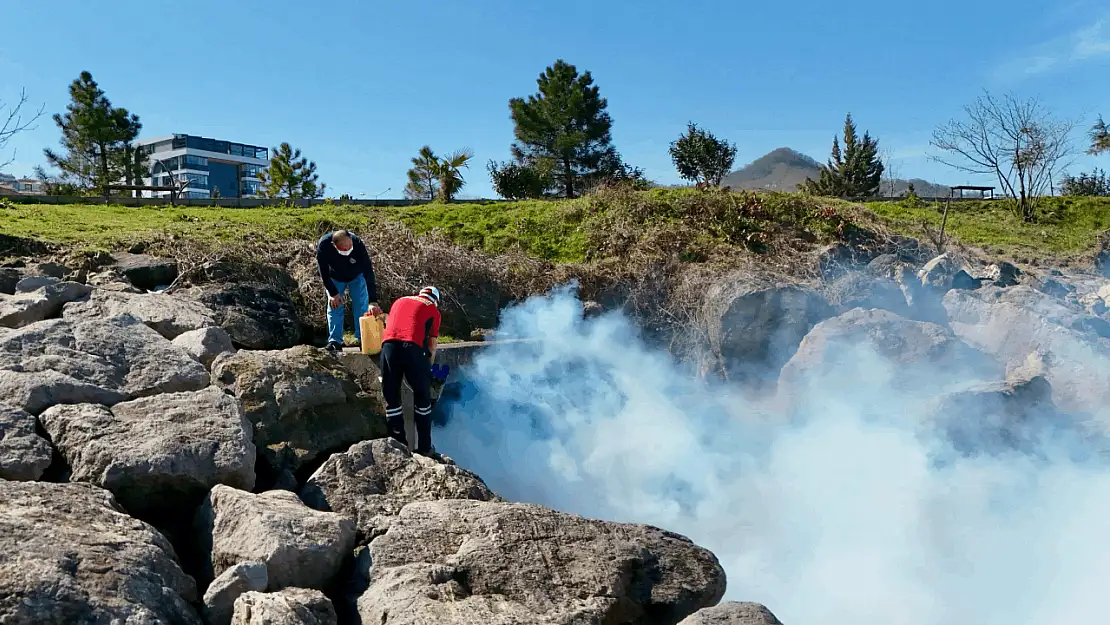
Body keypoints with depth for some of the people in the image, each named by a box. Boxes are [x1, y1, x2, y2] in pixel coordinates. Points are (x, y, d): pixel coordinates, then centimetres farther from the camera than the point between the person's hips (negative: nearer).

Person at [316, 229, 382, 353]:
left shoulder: (358, 244, -40)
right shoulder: (323, 245, -37)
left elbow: (368, 273, -40)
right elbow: (324, 273, -22)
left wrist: (373, 302, -44)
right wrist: (333, 293, -23)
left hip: (356, 277, -1)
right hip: (334, 278, 1)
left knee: (362, 306, -6)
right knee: (334, 306, -5)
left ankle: (363, 339, 3)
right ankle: (335, 341, 2)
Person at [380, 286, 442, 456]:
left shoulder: (400, 301, 32)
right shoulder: (433, 310, 21)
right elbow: (432, 346, 20)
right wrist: (427, 368, 34)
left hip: (389, 344, 3)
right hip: (413, 347, -3)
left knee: (391, 398, 14)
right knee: (422, 398, 13)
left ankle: (398, 445, 20)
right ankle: (424, 448, 18)